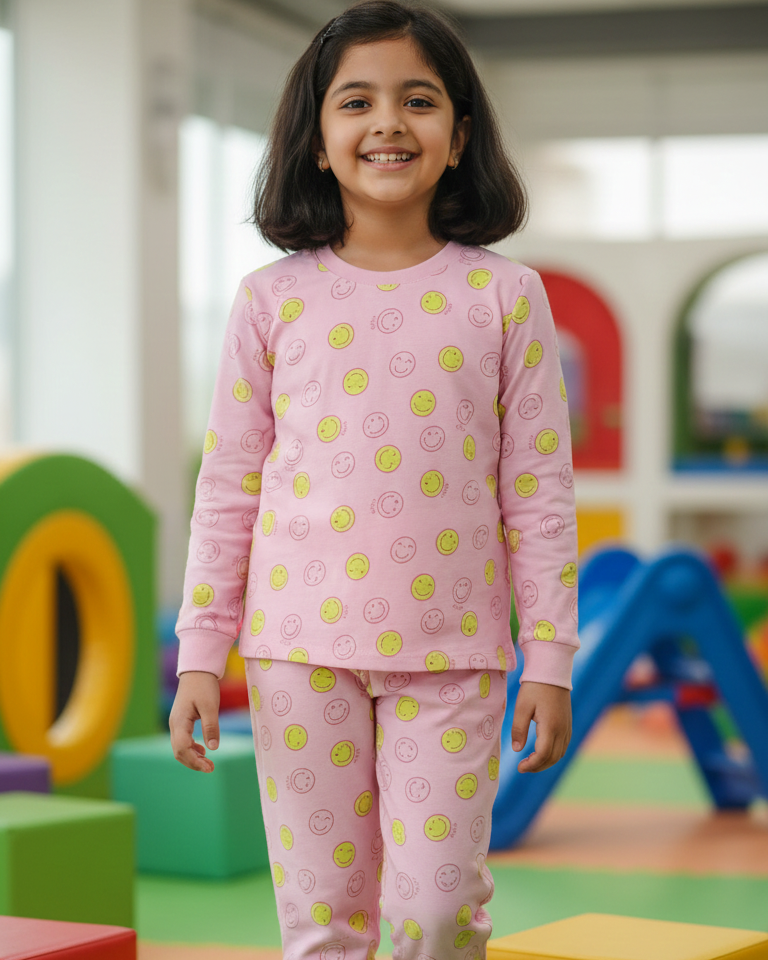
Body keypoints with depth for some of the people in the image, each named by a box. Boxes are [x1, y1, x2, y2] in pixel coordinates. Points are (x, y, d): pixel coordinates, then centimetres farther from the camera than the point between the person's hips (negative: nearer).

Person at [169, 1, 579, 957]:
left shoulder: (504, 295, 2)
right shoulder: (274, 299, 3)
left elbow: (539, 491, 2)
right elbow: (227, 489, 5)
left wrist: (549, 659, 0)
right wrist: (199, 653, 2)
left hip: (451, 652, -1)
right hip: (302, 645, 1)